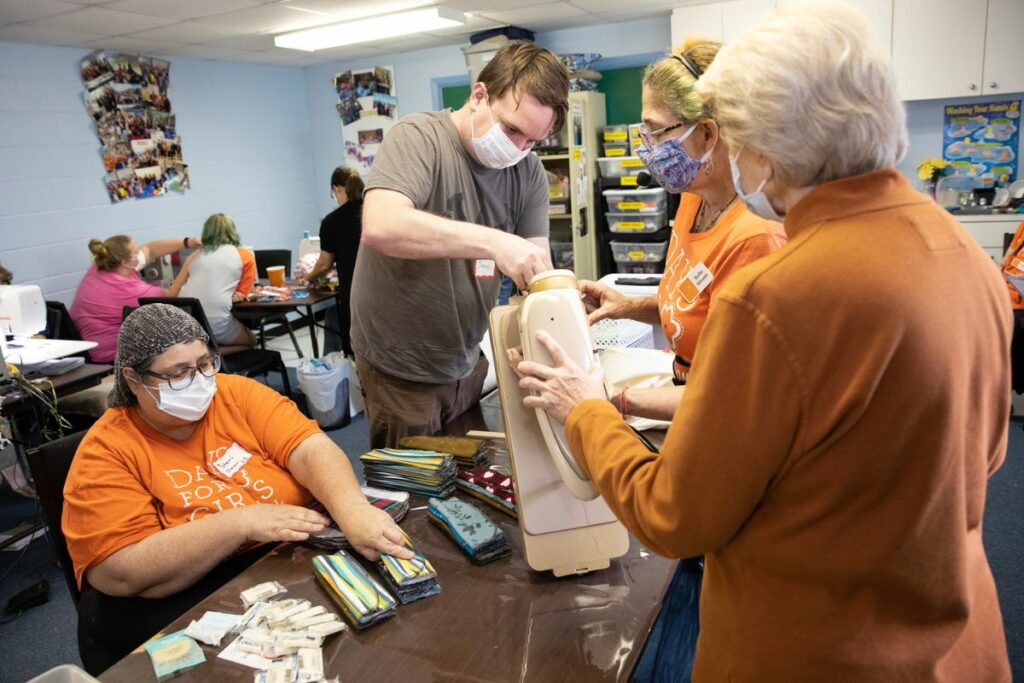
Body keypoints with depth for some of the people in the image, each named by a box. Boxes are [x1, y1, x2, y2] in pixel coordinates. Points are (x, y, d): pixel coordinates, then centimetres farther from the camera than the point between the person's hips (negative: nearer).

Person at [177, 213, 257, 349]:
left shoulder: (194, 255, 20)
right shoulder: (246, 256, 11)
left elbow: (177, 288, 23)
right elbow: (242, 294, 12)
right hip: (216, 323, -5)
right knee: (250, 341, 22)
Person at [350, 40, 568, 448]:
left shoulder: (529, 173, -1)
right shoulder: (418, 138, -16)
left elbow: (538, 270, -5)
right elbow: (381, 226, -34)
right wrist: (494, 242, -40)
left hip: (468, 362, 5)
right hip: (401, 371, -5)